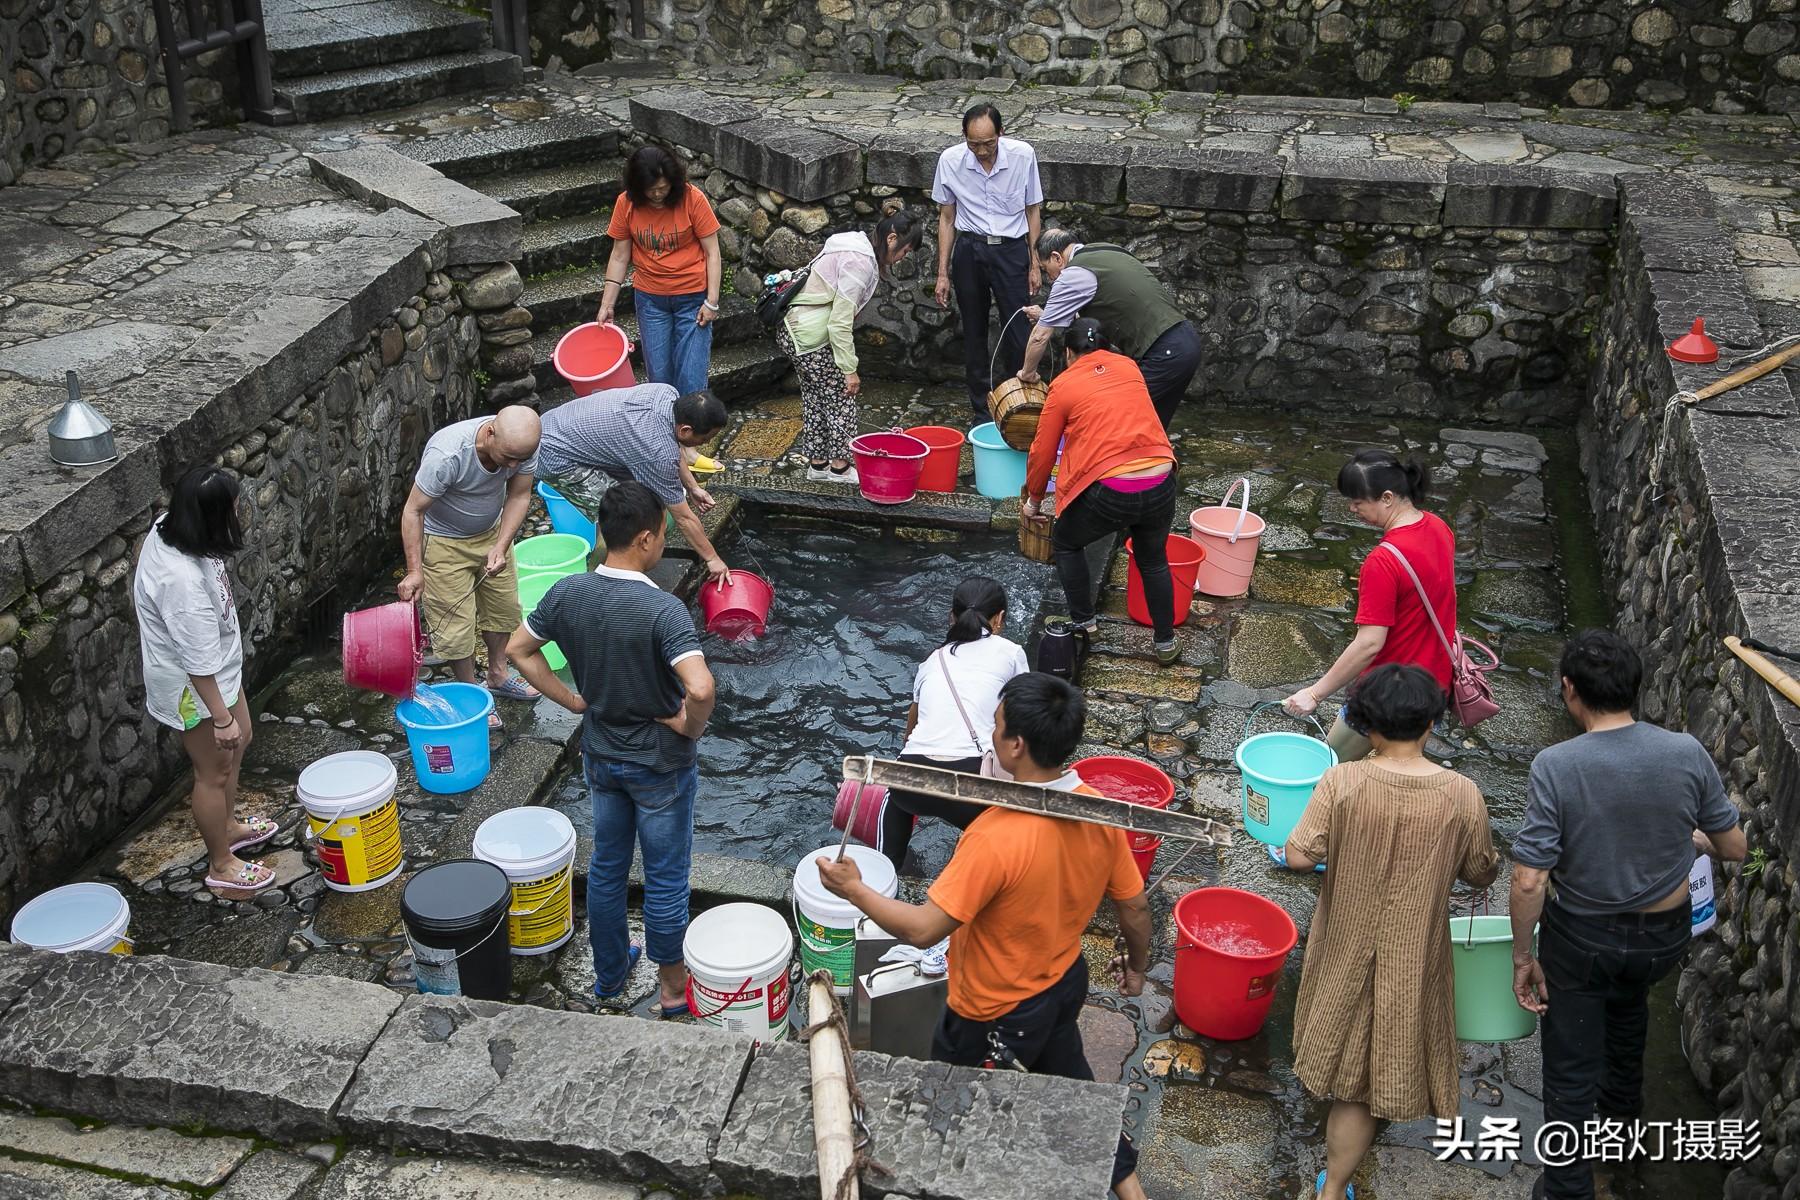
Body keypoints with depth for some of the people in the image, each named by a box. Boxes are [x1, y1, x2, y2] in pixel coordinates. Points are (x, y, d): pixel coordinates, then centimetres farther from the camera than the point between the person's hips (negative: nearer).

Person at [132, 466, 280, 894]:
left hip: (220, 669, 10)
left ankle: (227, 826, 51)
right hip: (194, 687, -10)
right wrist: (221, 717, -21)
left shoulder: (168, 529, -10)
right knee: (215, 771, 10)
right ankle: (221, 864, 31)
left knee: (239, 741, 28)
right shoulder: (182, 580, -39)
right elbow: (197, 661, -30)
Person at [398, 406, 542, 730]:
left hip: (492, 531, 5)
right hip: (444, 541, -5)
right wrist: (415, 571, -31)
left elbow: (518, 496, -11)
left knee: (503, 605, 18)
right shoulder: (446, 454, -40)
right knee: (457, 621, 0)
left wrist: (501, 546, -23)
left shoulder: (522, 444, -25)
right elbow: (413, 511, -29)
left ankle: (498, 675, 41)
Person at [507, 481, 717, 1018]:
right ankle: (673, 986, 29)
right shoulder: (663, 610, -29)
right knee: (666, 876, 12)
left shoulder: (567, 593, -11)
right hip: (659, 766, -5)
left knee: (606, 866, 22)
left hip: (600, 756, 5)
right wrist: (691, 726, -19)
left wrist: (570, 699, 7)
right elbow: (700, 688, -40)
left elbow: (520, 649, 3)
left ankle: (609, 972, 40)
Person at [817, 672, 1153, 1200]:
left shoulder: (996, 838, -38)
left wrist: (853, 888, -18)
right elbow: (1135, 907, -3)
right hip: (1067, 981, 7)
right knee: (1067, 1078, 32)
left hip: (996, 1015, -6)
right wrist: (1137, 966, 16)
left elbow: (922, 929, -33)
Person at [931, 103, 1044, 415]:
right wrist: (943, 273, 3)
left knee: (1018, 333, -5)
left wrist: (1034, 264, 2)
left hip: (1011, 250, -1)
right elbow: (947, 217, 3)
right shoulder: (950, 160, -9)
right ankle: (982, 409, 20)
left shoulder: (1023, 155, -11)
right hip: (969, 251, 1)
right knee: (974, 334, 9)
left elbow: (1033, 210, 2)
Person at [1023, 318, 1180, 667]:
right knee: (1153, 560, 29)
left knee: (1065, 544, 25)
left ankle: (1084, 624, 28)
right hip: (1160, 486, 4)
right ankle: (1166, 643, 32)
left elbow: (1042, 452, 10)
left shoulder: (1063, 386, 3)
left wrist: (1033, 500, 26)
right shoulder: (1129, 367, 15)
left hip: (1109, 491, -4)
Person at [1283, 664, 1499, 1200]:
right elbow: (1482, 875, -4)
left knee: (1351, 1038, 27)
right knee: (1370, 1072, 11)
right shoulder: (1462, 795, -16)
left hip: (1348, 943, 1)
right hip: (1412, 953, -1)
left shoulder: (1342, 782, -19)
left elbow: (1298, 856, -19)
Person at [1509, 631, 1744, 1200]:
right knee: (1628, 1002, 37)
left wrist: (1523, 954, -11)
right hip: (1666, 936, 5)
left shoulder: (1556, 766, -27)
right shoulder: (1688, 753, -17)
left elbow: (1528, 880, -26)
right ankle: (1622, 1115, 59)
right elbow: (1734, 849, -3)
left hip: (1582, 939, -5)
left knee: (1570, 1074, 13)